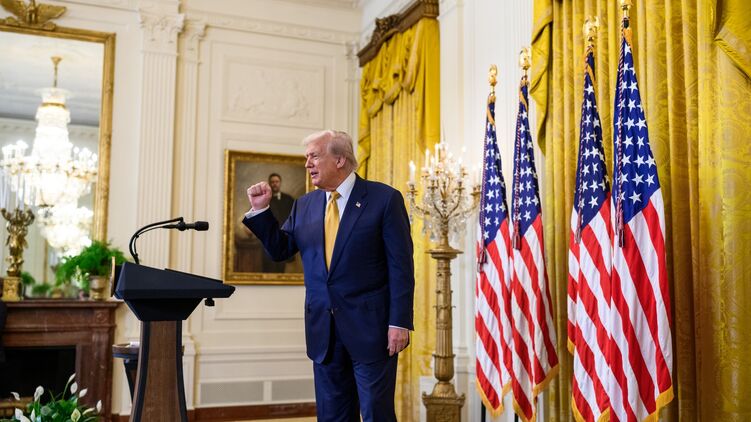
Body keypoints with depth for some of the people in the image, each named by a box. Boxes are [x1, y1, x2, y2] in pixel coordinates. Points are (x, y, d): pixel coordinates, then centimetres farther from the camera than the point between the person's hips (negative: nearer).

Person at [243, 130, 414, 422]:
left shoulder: (384, 198, -7)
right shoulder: (304, 205, 9)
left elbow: (401, 267, -9)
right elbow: (280, 250, 12)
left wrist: (399, 322, -14)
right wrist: (261, 210, 0)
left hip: (370, 327, -5)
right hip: (323, 329, 5)